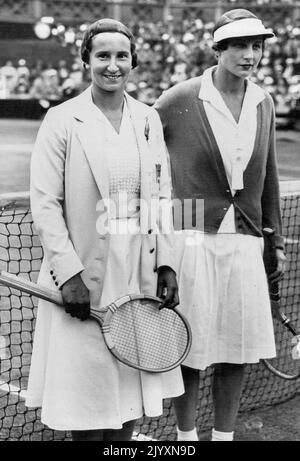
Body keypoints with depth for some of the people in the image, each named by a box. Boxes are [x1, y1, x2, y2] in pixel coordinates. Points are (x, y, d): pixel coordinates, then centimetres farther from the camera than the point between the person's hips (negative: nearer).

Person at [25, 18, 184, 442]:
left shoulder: (149, 119, 9)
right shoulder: (62, 121, -5)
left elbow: (162, 197, 11)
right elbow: (45, 204, -9)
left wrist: (166, 263, 2)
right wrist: (69, 273, -16)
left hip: (139, 275, 4)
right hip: (84, 279, -4)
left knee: (129, 388, 12)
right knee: (88, 404, 3)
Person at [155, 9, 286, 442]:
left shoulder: (263, 103, 8)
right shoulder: (180, 100, -8)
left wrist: (277, 242, 17)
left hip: (244, 242, 4)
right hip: (194, 239, -4)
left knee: (237, 349, 8)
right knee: (190, 349, 4)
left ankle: (224, 435, 24)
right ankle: (186, 435, 22)